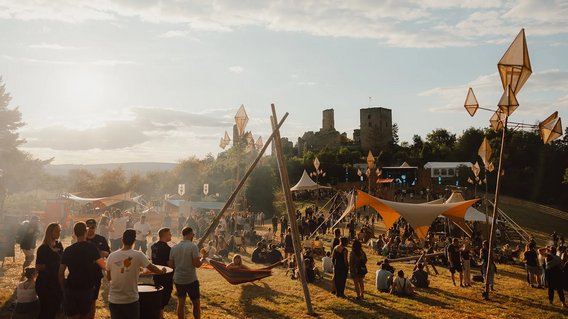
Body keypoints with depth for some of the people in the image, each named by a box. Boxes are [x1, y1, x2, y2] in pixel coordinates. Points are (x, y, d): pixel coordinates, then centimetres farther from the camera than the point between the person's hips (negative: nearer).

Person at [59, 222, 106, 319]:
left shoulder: (68, 250, -3)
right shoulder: (91, 248, -8)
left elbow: (61, 272, -3)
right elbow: (103, 265, -11)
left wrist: (63, 288, 9)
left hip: (70, 289, 1)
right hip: (87, 288, -1)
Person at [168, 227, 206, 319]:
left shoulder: (174, 247, 0)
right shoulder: (193, 246, -16)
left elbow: (170, 265, 5)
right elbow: (197, 264, -19)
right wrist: (202, 258, 0)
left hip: (178, 279, 5)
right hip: (191, 280, -5)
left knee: (181, 303, 13)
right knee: (196, 303, 10)